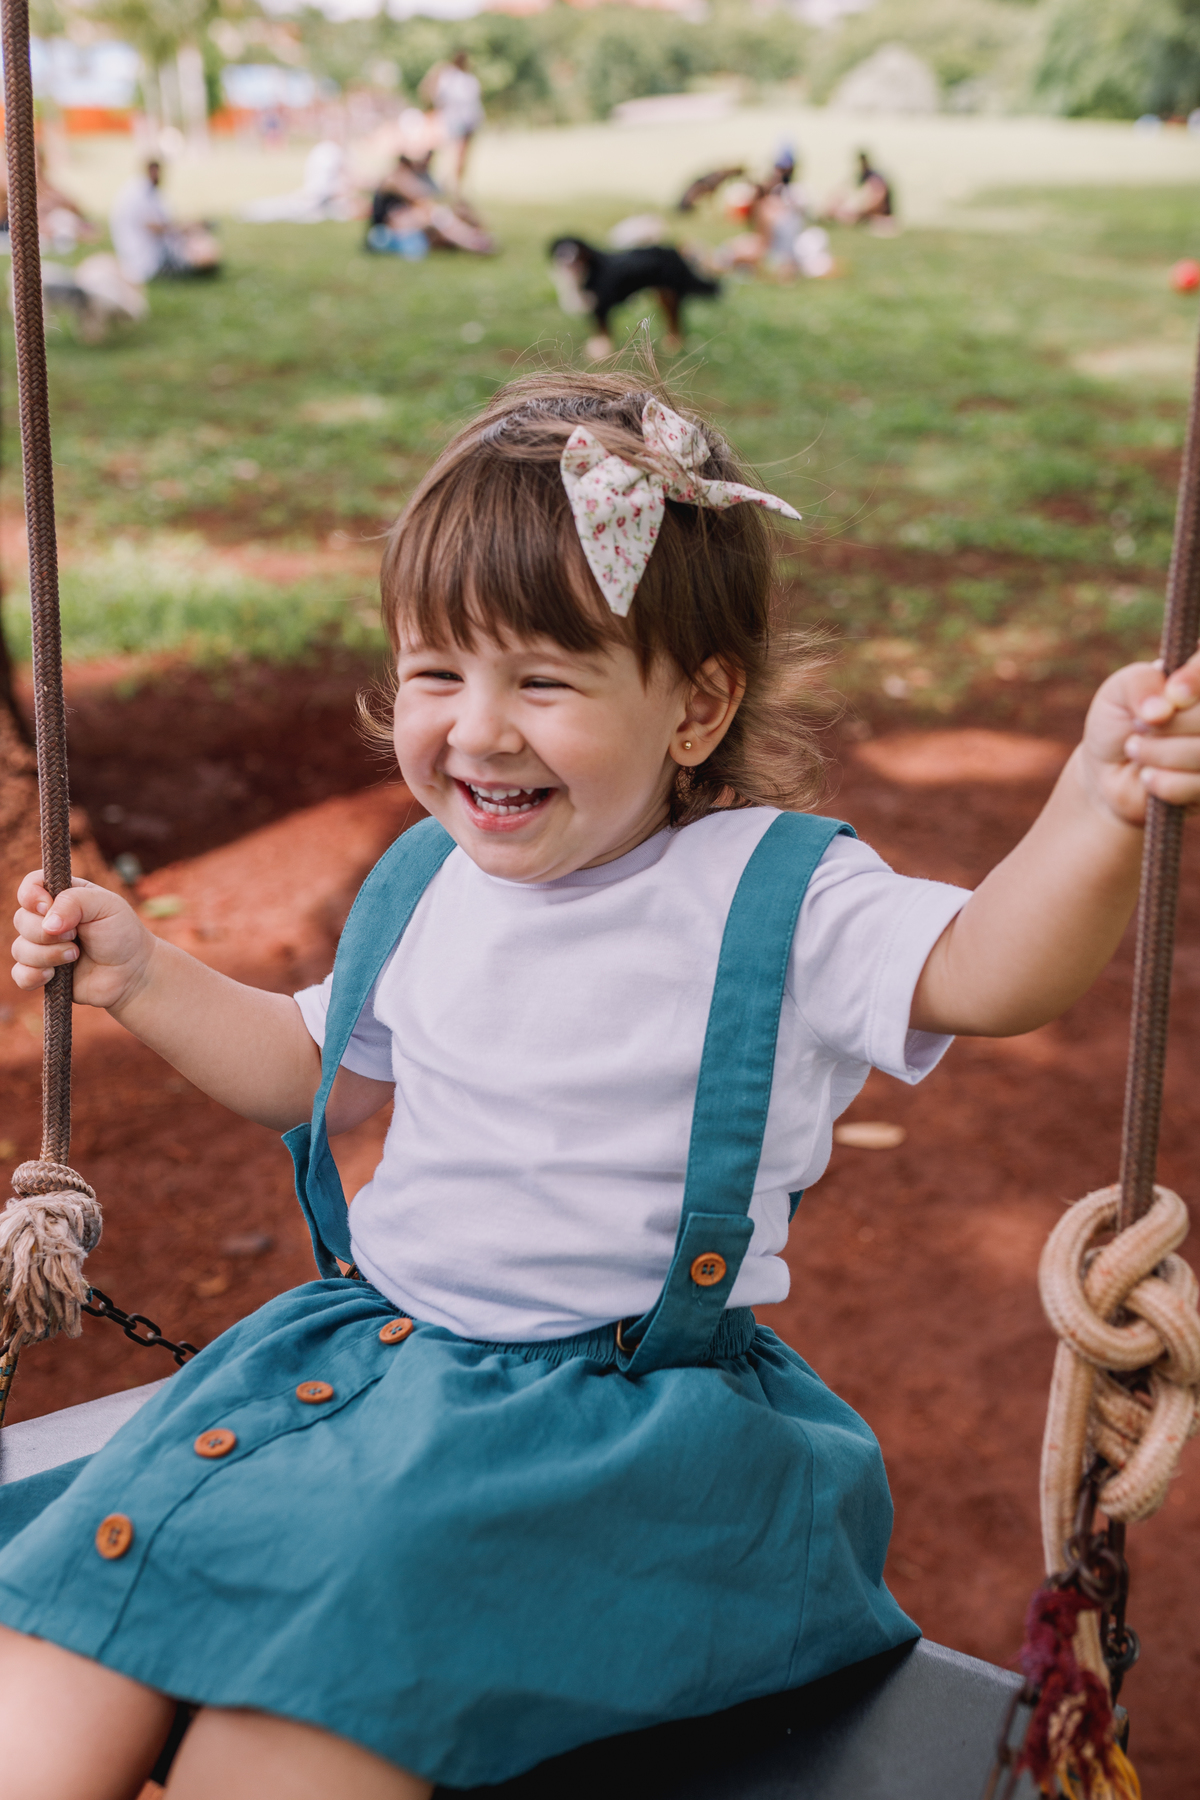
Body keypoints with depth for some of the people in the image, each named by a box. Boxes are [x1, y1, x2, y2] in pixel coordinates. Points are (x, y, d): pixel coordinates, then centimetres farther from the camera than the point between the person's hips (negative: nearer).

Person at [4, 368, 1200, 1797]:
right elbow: (315, 1069, 25)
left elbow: (979, 971, -24)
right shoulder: (422, 889, 8)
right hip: (370, 1332, 6)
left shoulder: (772, 894, -8)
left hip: (627, 1403, -5)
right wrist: (141, 977, 16)